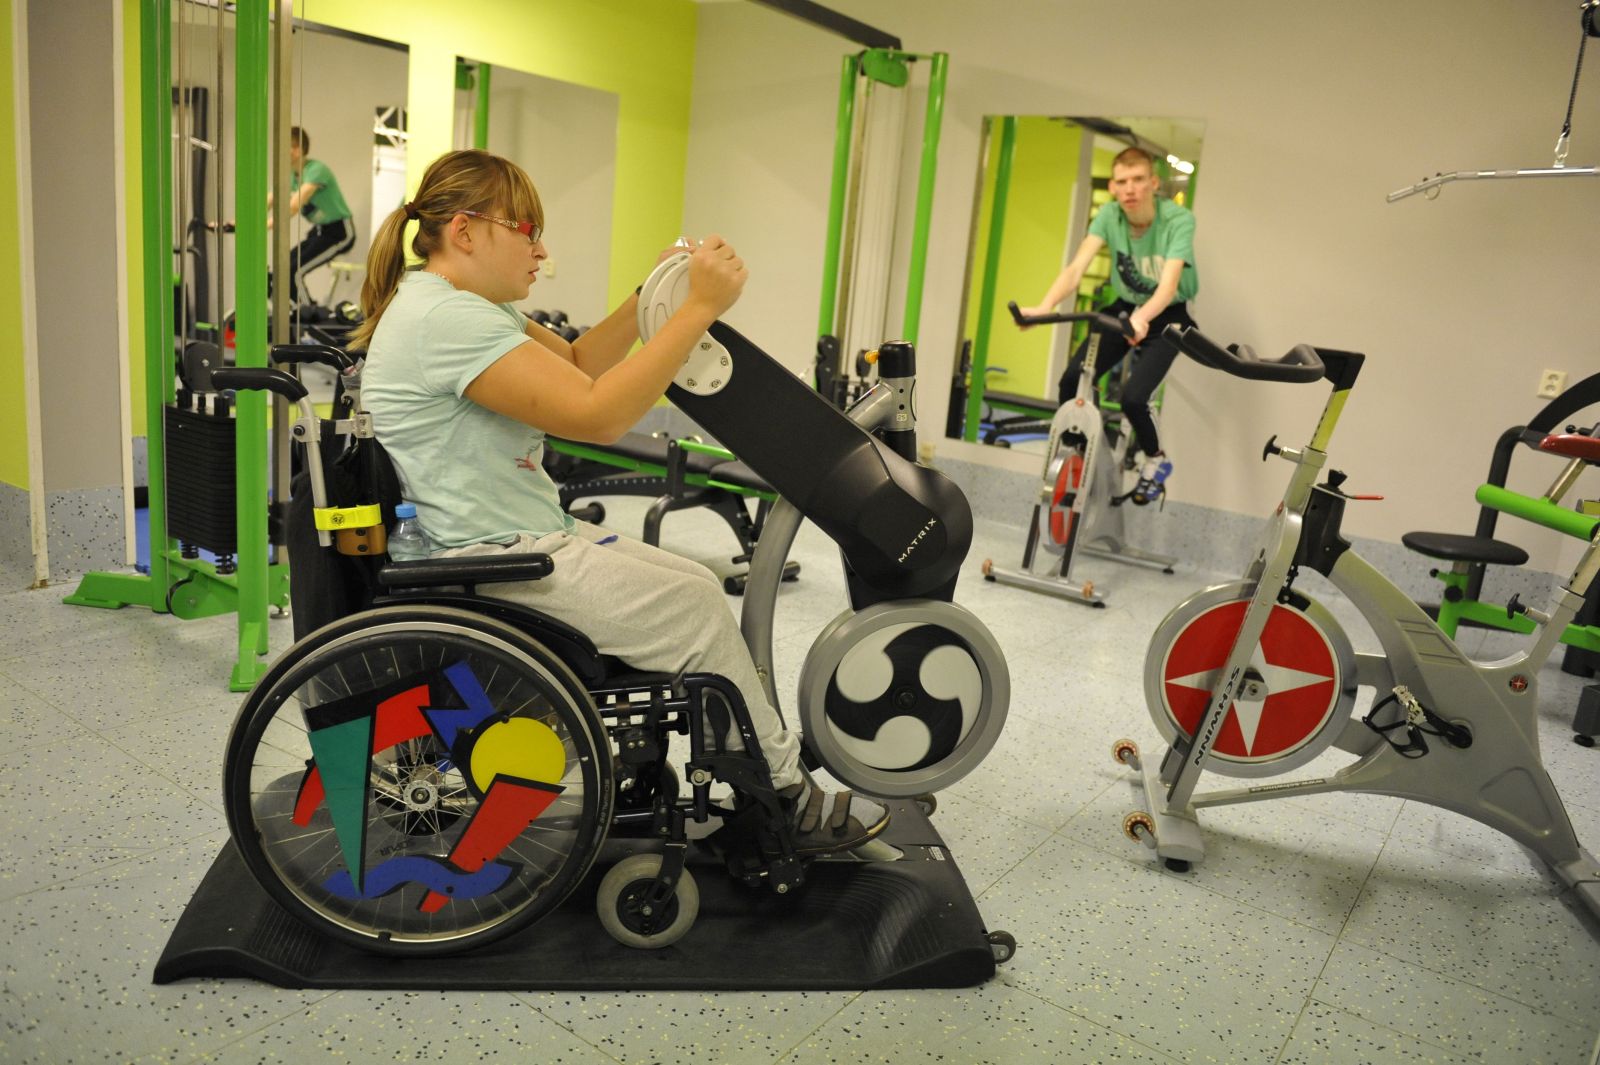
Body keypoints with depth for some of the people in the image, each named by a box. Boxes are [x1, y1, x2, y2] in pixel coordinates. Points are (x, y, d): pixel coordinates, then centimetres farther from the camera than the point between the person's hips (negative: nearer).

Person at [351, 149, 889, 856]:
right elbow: (597, 415, -28)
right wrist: (699, 308, -24)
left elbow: (576, 365, 14)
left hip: (528, 534, 11)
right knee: (698, 611, -7)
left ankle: (773, 748, 15)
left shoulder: (463, 306, 12)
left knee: (698, 586, 9)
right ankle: (787, 801, 9)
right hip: (497, 560, -11)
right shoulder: (445, 318, -22)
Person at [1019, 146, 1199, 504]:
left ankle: (1155, 460, 9)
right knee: (1071, 380, -15)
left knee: (1132, 397, -22)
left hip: (1167, 316, -4)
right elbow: (1077, 267, -27)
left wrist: (1142, 317, -59)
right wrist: (1044, 307, -46)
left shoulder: (1178, 219, -24)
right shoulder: (1109, 215, -14)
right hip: (1124, 309, 4)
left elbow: (1170, 281, -38)